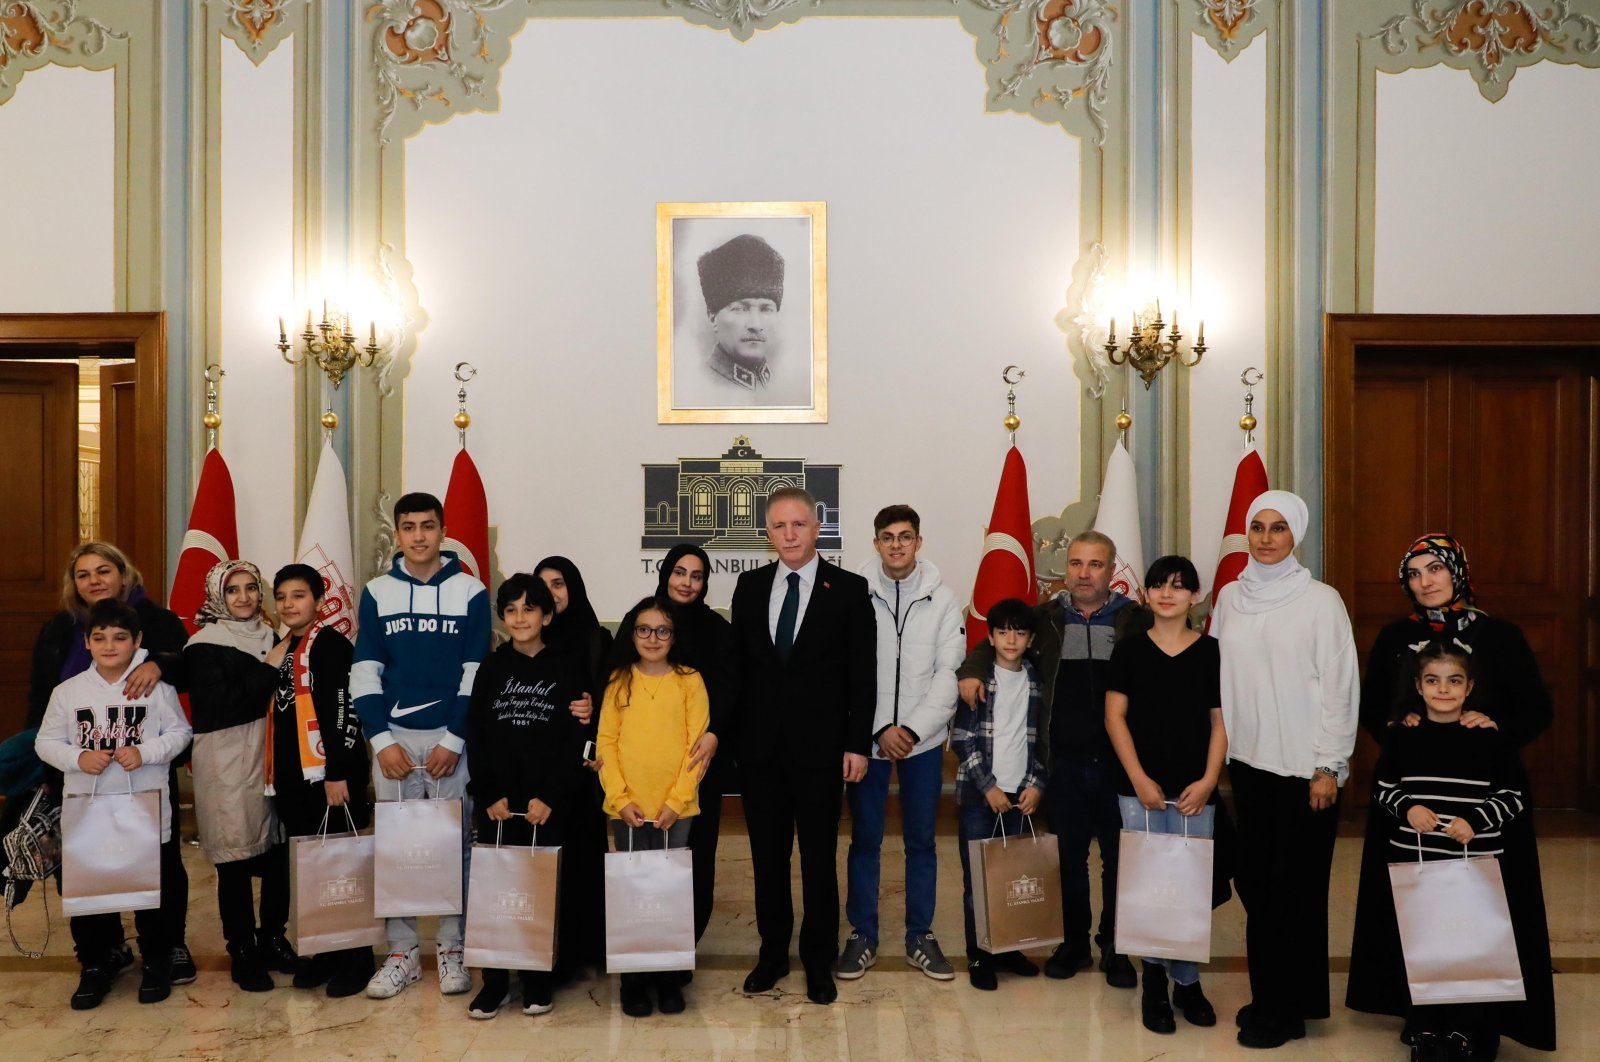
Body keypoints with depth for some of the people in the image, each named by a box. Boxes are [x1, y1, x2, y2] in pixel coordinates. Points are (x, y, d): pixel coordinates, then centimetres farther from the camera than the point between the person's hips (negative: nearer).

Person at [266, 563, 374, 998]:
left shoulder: (330, 644, -10)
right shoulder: (280, 650, 16)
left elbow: (344, 711, -17)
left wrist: (338, 774, -20)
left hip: (330, 772, -8)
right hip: (291, 776, 8)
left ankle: (355, 960, 9)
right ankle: (325, 953, 23)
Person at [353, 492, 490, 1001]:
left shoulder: (470, 592, 0)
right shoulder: (377, 593, 4)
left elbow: (477, 673, -2)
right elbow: (364, 673, 3)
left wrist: (453, 740, -9)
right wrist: (382, 740, -7)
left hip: (451, 737, -1)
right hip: (392, 736, 2)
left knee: (454, 842, 3)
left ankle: (451, 949, 14)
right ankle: (401, 953, 15)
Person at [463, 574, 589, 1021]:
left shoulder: (565, 671, 2)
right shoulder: (491, 669, 7)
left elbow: (573, 742, -2)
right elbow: (476, 736, 3)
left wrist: (550, 796, -12)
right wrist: (488, 795, -8)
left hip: (548, 803, -1)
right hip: (496, 802, 2)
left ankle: (538, 981, 15)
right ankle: (494, 981, 13)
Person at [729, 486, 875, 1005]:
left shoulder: (848, 588, -4)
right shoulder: (750, 586, 6)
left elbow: (862, 672, -5)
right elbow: (738, 665, 8)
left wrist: (858, 743, -9)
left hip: (819, 746, -3)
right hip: (759, 746, 3)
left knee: (819, 859, 6)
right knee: (767, 856, 13)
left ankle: (819, 962, 21)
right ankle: (772, 952, 28)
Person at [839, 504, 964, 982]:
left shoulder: (942, 599, -1)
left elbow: (949, 672, -4)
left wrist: (912, 729, -12)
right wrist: (880, 729, -12)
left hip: (924, 738, 1)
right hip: (867, 736, -1)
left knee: (921, 841, 10)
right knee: (864, 839, 8)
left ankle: (920, 937, 22)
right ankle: (862, 936, 20)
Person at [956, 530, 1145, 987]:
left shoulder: (1135, 621, -2)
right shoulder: (1046, 618, 5)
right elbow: (994, 643, 15)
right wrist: (971, 670, -5)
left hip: (1119, 761, -2)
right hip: (1065, 761, 2)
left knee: (1120, 859, 8)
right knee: (1069, 857, 12)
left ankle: (1116, 948, 23)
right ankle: (1074, 942, 26)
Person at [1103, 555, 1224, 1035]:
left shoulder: (1211, 652, 3)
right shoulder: (1129, 650, 3)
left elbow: (1221, 722, 4)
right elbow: (1114, 716, 1)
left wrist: (1207, 780, -6)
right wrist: (1138, 778, -7)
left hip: (1194, 790, 0)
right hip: (1140, 787, 0)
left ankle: (1186, 980, 18)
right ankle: (1155, 981, 15)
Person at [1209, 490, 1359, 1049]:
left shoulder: (1320, 600, -7)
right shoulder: (1230, 597, 7)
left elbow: (1339, 686, -8)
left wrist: (1328, 767, -10)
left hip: (1303, 766, -4)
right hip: (1248, 761, 4)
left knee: (1293, 887, 2)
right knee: (1253, 880, 7)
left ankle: (1284, 1010, 16)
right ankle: (1271, 995, 24)